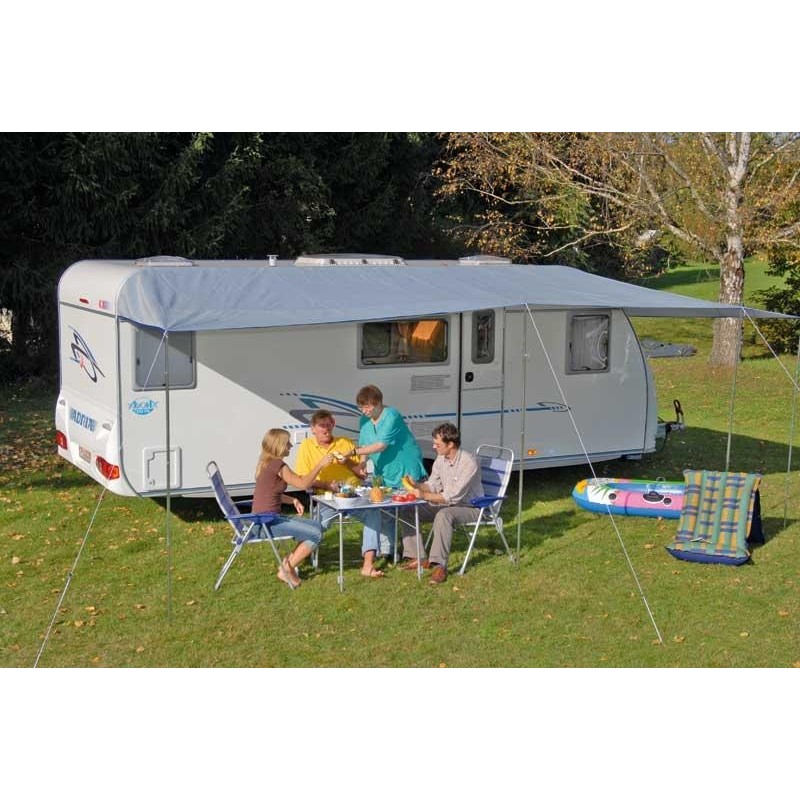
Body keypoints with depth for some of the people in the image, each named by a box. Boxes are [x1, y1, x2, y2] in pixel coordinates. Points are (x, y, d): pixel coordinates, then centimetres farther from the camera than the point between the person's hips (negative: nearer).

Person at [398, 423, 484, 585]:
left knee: (443, 515, -39)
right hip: (447, 504, 8)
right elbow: (432, 486, 10)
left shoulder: (469, 462, -25)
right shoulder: (440, 459, 1)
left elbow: (453, 497, -28)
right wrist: (416, 485, -11)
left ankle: (439, 565, -35)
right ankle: (417, 557, -5)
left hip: (470, 507, -8)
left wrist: (424, 495, -26)